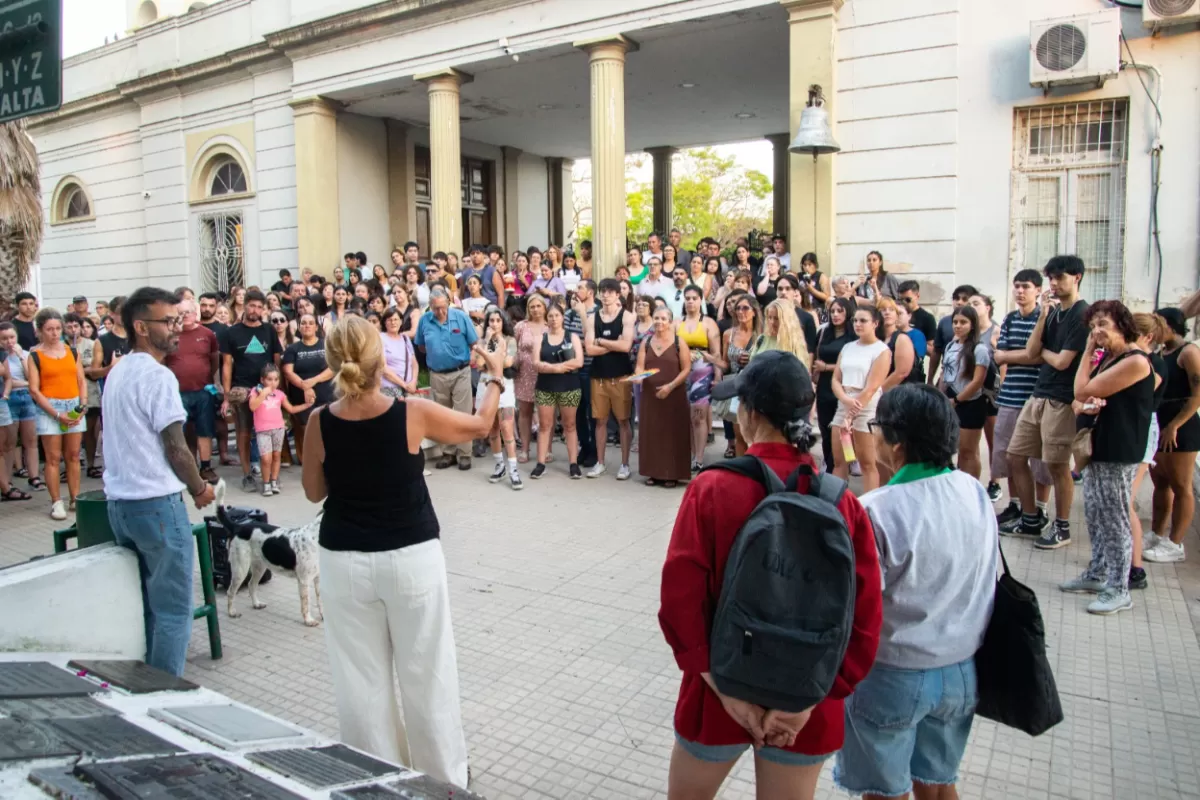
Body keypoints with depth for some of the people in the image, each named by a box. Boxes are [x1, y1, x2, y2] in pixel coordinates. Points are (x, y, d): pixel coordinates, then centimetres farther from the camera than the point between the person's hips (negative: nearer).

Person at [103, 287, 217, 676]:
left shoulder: (117, 371, 12)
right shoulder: (158, 375, -16)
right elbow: (175, 447, -15)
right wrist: (200, 488, 1)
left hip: (118, 501, 9)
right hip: (156, 503, -9)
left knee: (144, 604, 18)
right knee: (173, 609, 1)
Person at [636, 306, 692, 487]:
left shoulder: (679, 342, -1)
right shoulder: (646, 342, 10)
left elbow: (686, 369, -5)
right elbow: (640, 366, 6)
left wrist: (670, 386, -16)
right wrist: (638, 375, -17)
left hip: (674, 395, -4)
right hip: (650, 394, 4)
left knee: (673, 433, -2)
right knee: (652, 432, 5)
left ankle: (672, 474, 5)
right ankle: (654, 473, 14)